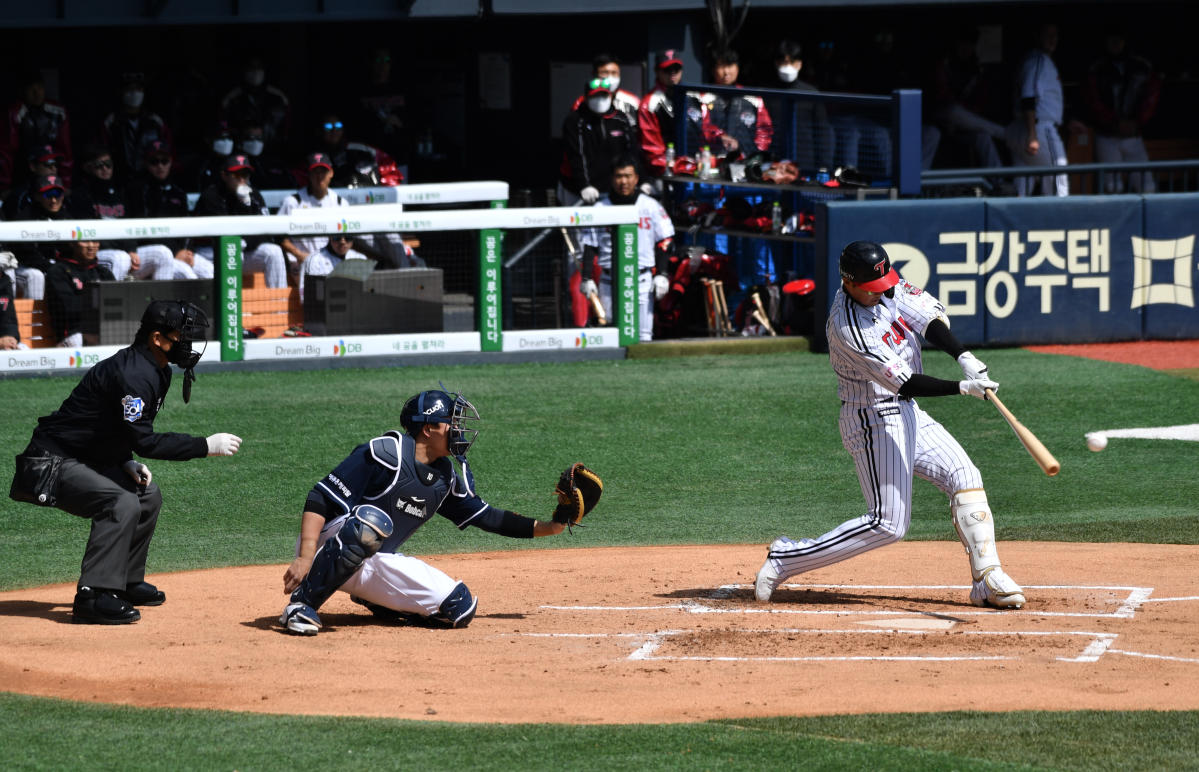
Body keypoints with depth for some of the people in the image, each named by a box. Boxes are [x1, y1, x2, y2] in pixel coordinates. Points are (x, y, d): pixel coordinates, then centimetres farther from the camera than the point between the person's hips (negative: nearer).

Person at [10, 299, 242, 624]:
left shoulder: (156, 371, 9)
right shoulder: (132, 375, -24)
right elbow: (143, 440, -29)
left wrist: (127, 463, 3)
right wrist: (205, 446, -26)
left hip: (86, 460, 11)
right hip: (53, 464, -11)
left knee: (147, 494, 18)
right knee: (122, 503, -27)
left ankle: (126, 582, 24)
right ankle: (92, 597, -29)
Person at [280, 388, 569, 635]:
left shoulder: (446, 477, 8)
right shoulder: (385, 453, -16)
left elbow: (483, 516, 19)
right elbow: (320, 499, -20)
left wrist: (547, 527, 12)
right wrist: (305, 558, -31)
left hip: (378, 565, 7)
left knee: (460, 608, -6)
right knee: (371, 522, -41)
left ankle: (372, 599, 14)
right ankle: (301, 604, -32)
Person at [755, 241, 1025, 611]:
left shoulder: (886, 287, -3)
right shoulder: (848, 327, -27)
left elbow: (929, 315, -9)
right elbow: (904, 382, -29)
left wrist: (964, 357, -25)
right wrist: (963, 388, -36)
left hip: (908, 414, 9)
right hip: (874, 422, -9)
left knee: (964, 476, 1)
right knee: (888, 523, -9)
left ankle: (987, 580, 2)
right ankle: (787, 559, -2)